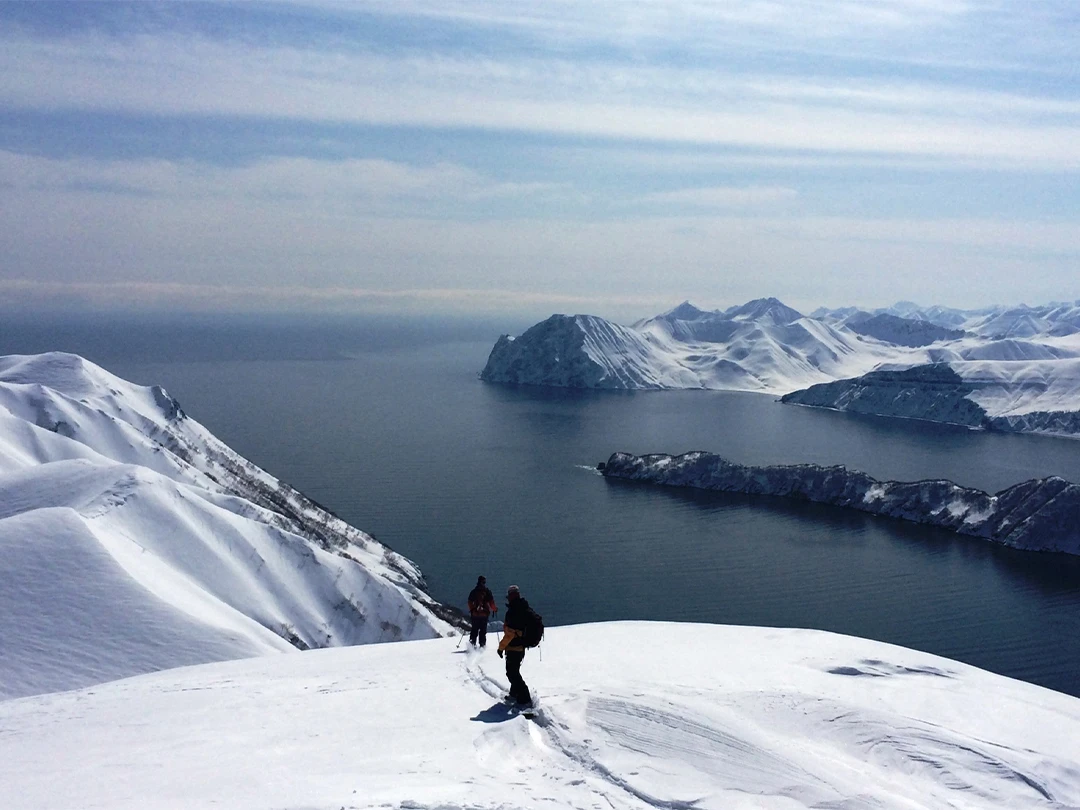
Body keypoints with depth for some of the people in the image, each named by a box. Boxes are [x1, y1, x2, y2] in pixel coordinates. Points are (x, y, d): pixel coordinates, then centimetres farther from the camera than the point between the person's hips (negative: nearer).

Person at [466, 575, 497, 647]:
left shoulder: (473, 592, 1)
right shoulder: (487, 592, -7)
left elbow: (470, 602, 9)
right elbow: (491, 602, -7)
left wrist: (471, 610, 27)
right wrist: (495, 609, 10)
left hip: (475, 614, 2)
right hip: (484, 614, -2)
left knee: (474, 630, 13)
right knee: (483, 630, 4)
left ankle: (472, 643, 4)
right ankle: (482, 645, 0)